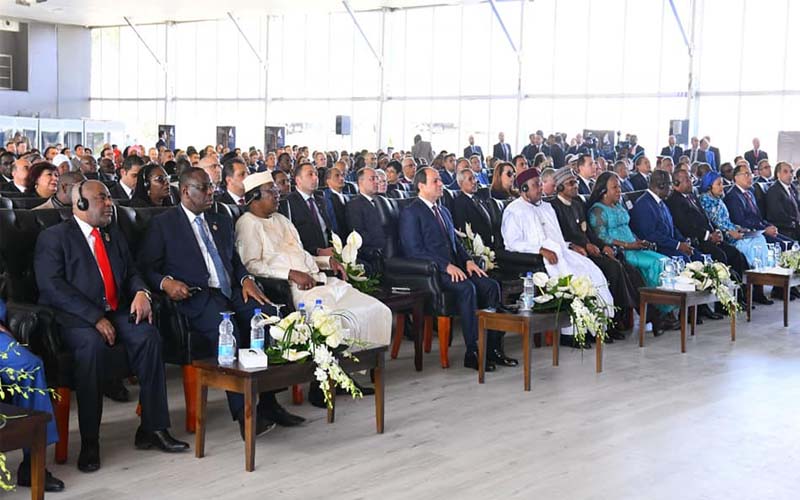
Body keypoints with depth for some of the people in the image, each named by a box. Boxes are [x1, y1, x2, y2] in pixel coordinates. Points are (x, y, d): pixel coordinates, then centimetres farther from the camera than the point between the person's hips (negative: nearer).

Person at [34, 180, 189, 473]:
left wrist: (141, 292, -5)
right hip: (74, 317, -5)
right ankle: (89, 441, -28)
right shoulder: (53, 237, 1)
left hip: (116, 313, 5)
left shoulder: (114, 235, 23)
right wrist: (95, 318, -20)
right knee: (93, 343, -36)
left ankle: (152, 429, -19)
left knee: (148, 334, -25)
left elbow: (131, 272, 21)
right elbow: (52, 286, -11)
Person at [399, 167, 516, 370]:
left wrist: (468, 260, 3)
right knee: (467, 288, -32)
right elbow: (414, 251, -12)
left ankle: (493, 348, -13)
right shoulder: (410, 213, -3)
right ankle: (473, 352, -29)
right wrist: (446, 266, -19)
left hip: (455, 267, 8)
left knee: (491, 285, -15)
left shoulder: (444, 211, 24)